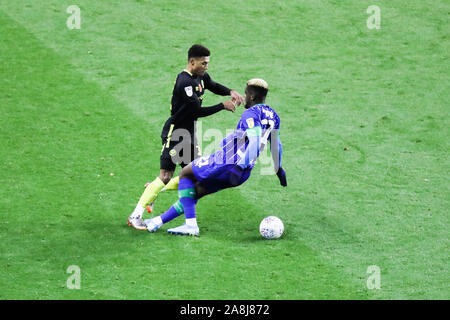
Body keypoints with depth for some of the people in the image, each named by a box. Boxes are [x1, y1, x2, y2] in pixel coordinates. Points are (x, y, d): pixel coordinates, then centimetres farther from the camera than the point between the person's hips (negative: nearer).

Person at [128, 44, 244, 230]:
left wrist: (230, 92, 7)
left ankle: (153, 190, 22)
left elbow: (214, 86, 27)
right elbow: (197, 111, -23)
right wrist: (223, 106, -14)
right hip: (174, 133, -9)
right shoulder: (184, 82, -23)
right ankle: (136, 216, -8)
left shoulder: (200, 76, 6)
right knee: (166, 176, -14)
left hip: (189, 134, 9)